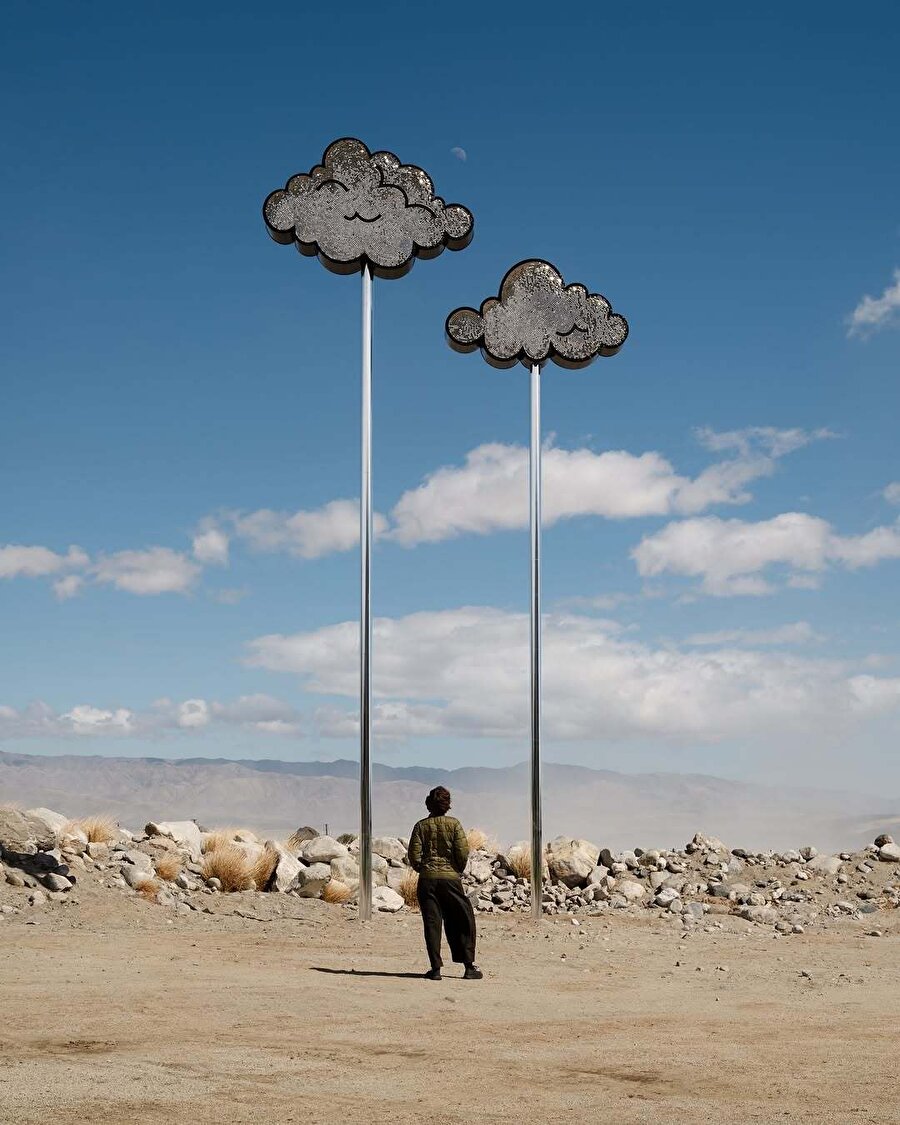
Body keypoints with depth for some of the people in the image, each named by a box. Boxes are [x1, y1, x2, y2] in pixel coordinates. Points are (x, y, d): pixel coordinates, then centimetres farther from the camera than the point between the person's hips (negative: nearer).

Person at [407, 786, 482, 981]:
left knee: (432, 923, 3)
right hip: (451, 877, -1)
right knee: (462, 922, 9)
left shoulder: (421, 826, 2)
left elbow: (414, 854, -2)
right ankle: (469, 966, 8)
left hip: (427, 879, 1)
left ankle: (435, 968, -1)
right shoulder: (453, 824, -2)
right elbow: (463, 852, -6)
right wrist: (459, 870, 10)